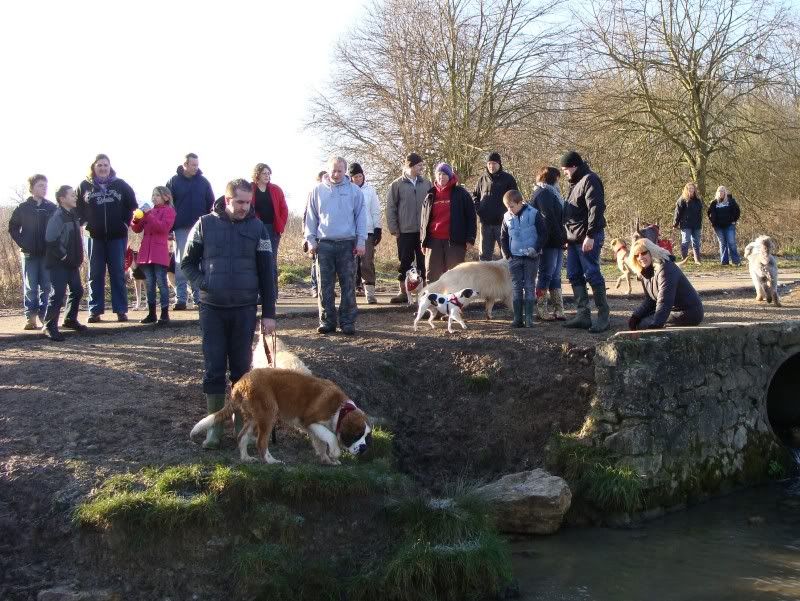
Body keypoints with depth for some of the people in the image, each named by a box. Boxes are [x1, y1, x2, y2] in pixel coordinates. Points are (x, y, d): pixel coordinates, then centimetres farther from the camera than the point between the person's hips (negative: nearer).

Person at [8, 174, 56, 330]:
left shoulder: (52, 208, 4)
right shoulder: (23, 208, 0)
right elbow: (13, 227, 4)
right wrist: (23, 244, -5)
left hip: (48, 253, 1)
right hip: (30, 254, -1)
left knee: (46, 286, 3)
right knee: (30, 287, 1)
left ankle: (44, 316, 10)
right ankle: (30, 317, 4)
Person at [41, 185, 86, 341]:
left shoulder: (73, 215, 11)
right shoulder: (57, 216, -16)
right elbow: (50, 240, -24)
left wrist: (78, 256, 15)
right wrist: (63, 256, -18)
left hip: (72, 262, 9)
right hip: (59, 264, -9)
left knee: (77, 290, 15)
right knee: (58, 293, -11)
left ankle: (70, 320, 31)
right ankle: (49, 326, -4)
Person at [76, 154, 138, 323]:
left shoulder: (120, 185, 3)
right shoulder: (85, 186, 3)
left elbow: (132, 205, 9)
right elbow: (78, 208, 8)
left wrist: (126, 222, 0)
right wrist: (86, 223, -2)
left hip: (117, 236, 0)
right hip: (95, 237, 0)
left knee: (118, 273, 2)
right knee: (95, 275, 4)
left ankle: (121, 310, 5)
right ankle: (95, 310, 8)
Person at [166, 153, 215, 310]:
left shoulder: (203, 181, 5)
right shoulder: (174, 181, 1)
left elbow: (210, 203, 7)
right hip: (181, 228, -1)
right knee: (181, 263, 0)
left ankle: (199, 297, 11)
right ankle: (180, 298, 1)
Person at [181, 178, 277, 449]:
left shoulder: (257, 228, 0)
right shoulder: (205, 224, -1)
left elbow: (266, 273, 2)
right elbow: (187, 262, 8)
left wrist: (268, 313, 0)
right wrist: (200, 282, -11)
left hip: (244, 309, 0)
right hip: (211, 308, 0)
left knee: (242, 368, 7)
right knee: (213, 368, 2)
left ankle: (241, 421, 20)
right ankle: (214, 424, 11)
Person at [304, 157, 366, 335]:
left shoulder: (354, 190, 5)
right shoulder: (318, 190, 8)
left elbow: (361, 217, 4)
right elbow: (311, 217, 10)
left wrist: (361, 242, -1)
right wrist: (311, 240, 3)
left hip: (347, 244, -1)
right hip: (324, 244, 1)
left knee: (348, 285, 1)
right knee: (325, 285, 3)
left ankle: (348, 322, 6)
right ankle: (327, 321, 10)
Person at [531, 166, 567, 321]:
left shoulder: (552, 192, 21)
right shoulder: (542, 193, -9)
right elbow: (548, 219, -17)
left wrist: (563, 237, 9)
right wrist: (561, 237, -16)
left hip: (556, 243, 9)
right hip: (549, 241, -9)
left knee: (555, 276, 9)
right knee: (546, 275, -4)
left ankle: (558, 310, 11)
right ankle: (541, 310, 1)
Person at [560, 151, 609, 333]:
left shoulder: (590, 180, -11)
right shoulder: (576, 183, 19)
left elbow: (595, 209, -20)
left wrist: (590, 235, -24)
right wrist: (569, 236, 18)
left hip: (587, 238, -10)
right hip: (574, 238, 10)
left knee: (592, 275, -6)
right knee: (574, 276, 9)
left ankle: (603, 316, -1)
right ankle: (583, 315, 13)